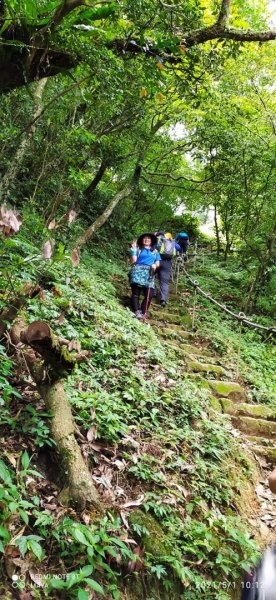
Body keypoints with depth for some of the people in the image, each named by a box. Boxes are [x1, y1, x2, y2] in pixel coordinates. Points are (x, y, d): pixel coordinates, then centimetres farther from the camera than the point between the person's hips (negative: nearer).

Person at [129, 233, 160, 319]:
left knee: (149, 294, -13)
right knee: (136, 293, -14)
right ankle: (137, 312, -20)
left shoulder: (155, 251, 27)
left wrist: (155, 265, -1)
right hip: (138, 272, -2)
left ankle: (143, 312, -7)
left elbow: (157, 263, 21)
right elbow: (133, 261, 5)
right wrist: (133, 249, -1)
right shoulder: (138, 249, 16)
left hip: (149, 274, 3)